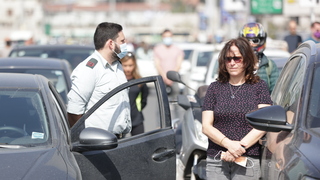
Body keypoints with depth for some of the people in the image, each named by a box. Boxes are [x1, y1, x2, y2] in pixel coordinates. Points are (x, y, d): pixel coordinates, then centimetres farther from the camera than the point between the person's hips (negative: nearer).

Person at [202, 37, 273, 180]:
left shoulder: (259, 86, 7)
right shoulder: (215, 88, 12)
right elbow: (206, 127, 4)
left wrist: (241, 146, -13)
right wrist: (228, 144, -12)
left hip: (248, 159, -1)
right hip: (215, 161, 2)